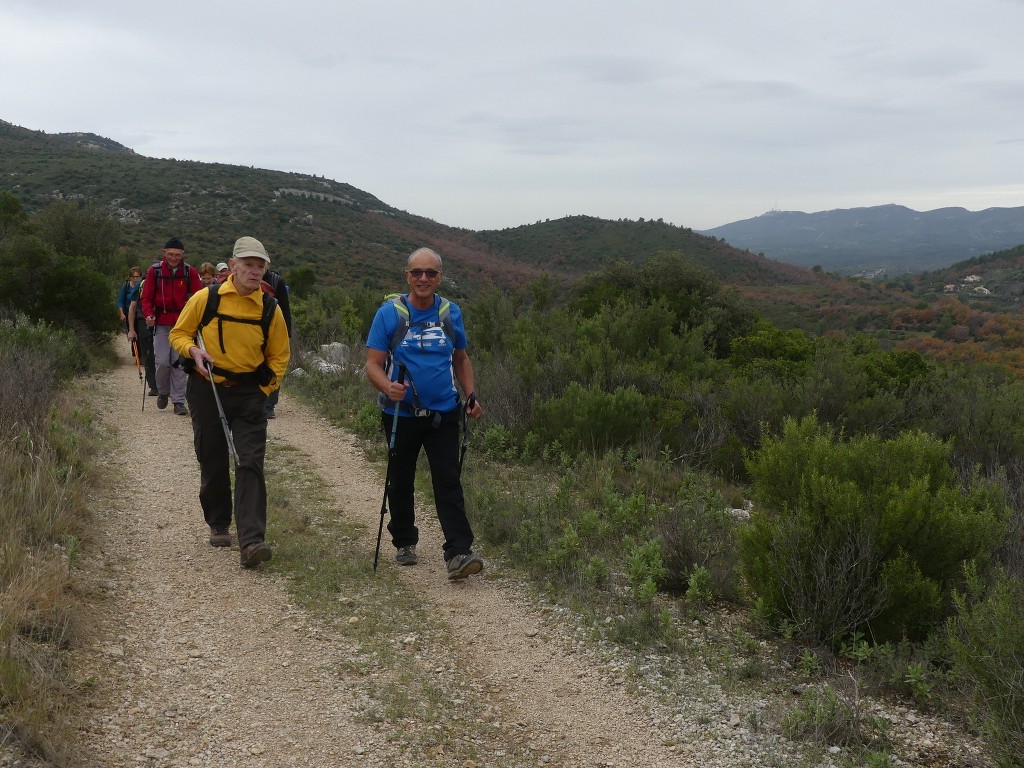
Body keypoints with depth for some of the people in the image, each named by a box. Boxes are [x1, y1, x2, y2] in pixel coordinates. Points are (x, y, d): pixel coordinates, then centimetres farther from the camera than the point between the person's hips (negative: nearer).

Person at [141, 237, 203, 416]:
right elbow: (147, 297, 3)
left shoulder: (189, 272, 1)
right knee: (162, 361, -4)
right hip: (161, 322, 0)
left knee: (179, 362, -1)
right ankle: (163, 392, 23)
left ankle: (178, 401, 6)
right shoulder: (155, 271, 0)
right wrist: (149, 315, -15)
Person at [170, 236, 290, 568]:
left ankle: (251, 541, -17)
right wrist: (193, 350, -16)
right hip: (206, 390, 0)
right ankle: (218, 525, 31)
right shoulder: (206, 298, -5)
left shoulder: (270, 308, -1)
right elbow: (178, 334, 6)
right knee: (212, 463, 10)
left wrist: (263, 390, 0)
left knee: (250, 465, -11)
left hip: (248, 393, 0)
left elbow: (279, 355, 9)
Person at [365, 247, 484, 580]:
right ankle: (404, 543, 31)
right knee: (400, 483, 13)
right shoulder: (389, 313, -6)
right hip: (401, 413, -1)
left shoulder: (451, 313, 4)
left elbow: (461, 358, 16)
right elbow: (373, 364, -8)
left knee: (448, 482, -8)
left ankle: (458, 553, -12)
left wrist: (471, 395, 2)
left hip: (443, 413, 1)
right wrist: (388, 387, -29)